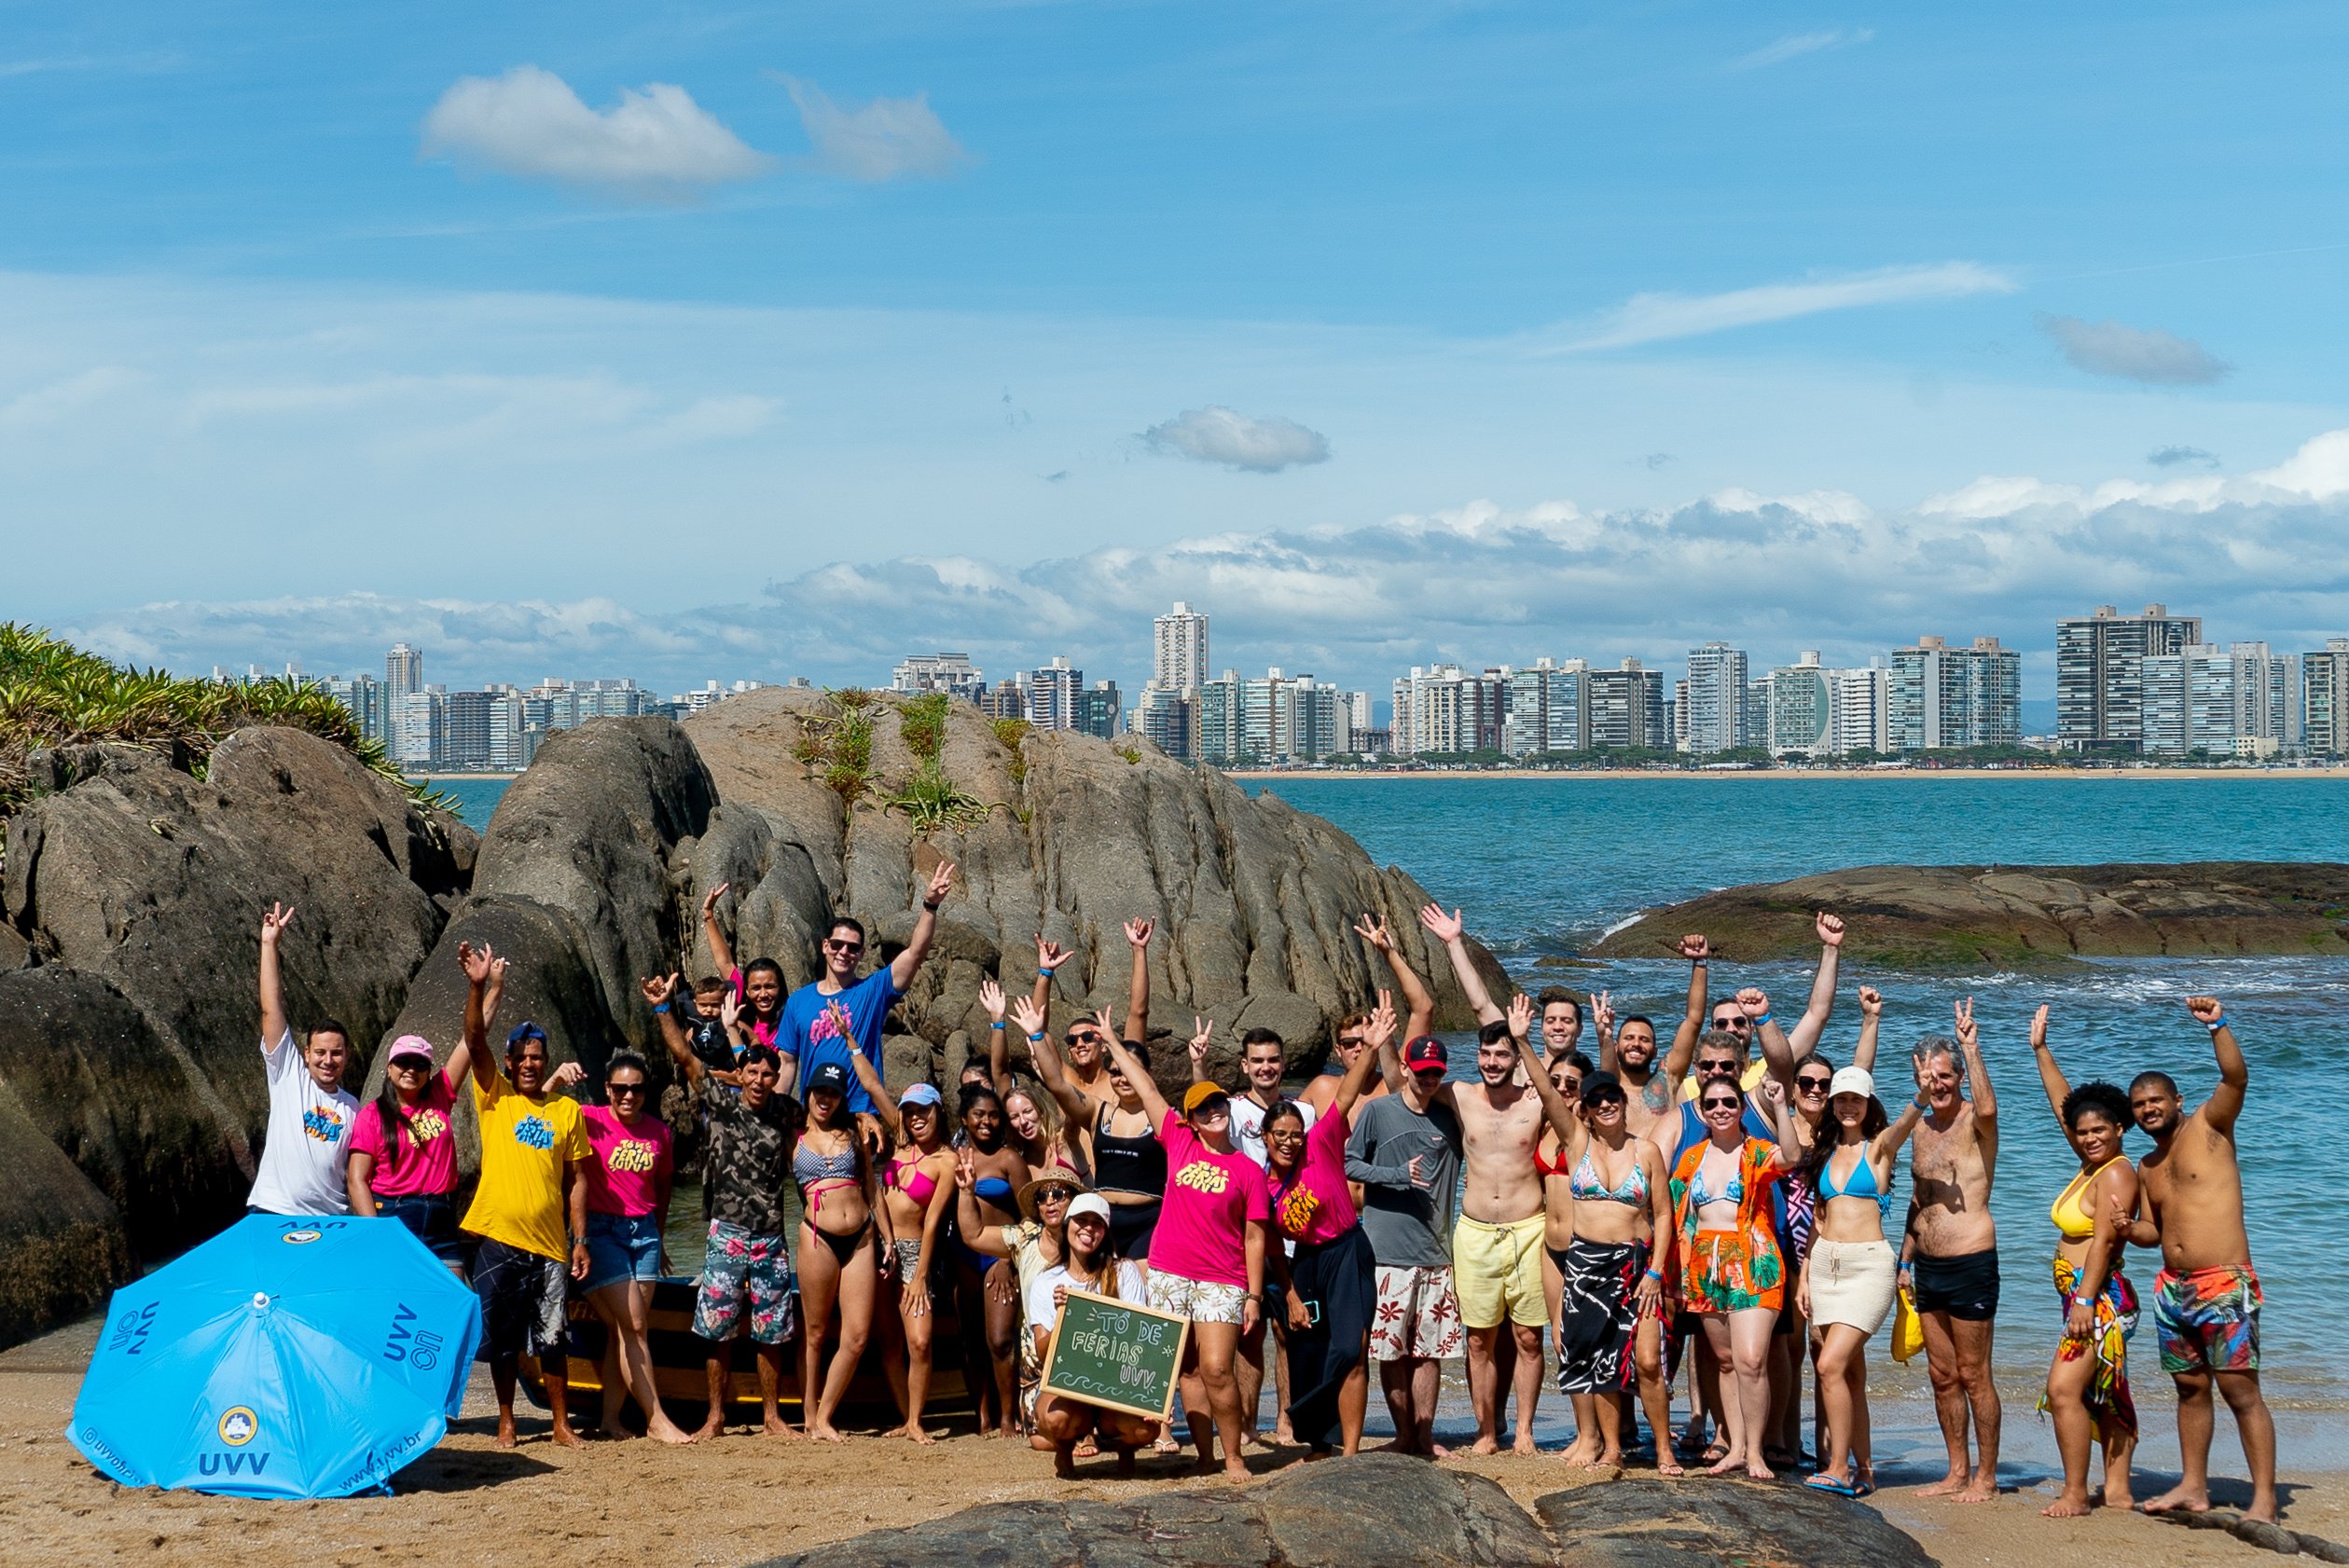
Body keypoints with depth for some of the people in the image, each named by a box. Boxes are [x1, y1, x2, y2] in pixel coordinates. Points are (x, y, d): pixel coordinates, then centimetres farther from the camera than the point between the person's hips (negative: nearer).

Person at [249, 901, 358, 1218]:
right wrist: (269, 944, -7)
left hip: (329, 1218, 3)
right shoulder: (288, 1075, 4)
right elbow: (271, 1011, -2)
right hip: (272, 1213, -3)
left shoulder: (353, 1107, 14)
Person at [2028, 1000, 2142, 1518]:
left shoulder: (2116, 1175, -14)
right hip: (2084, 1299, 10)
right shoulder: (2092, 1164, 11)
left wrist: (2085, 1303, -25)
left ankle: (2075, 1494, -12)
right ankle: (2117, 1489, 14)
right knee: (2105, 1396, 11)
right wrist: (2041, 1050, 24)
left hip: (2101, 1298, -10)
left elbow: (2102, 1241, -21)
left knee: (2064, 1388, -15)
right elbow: (2063, 1102, 20)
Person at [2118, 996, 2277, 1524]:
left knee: (2240, 1390, -9)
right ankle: (2193, 1487, 21)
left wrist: (2217, 1026, -28)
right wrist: (2125, 1228, 1)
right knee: (2191, 1388, 13)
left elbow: (2236, 1077, -16)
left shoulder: (2209, 1126, -1)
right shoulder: (2147, 1168, 18)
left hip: (2225, 1286, -7)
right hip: (2173, 1289, 7)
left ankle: (2264, 1499, -9)